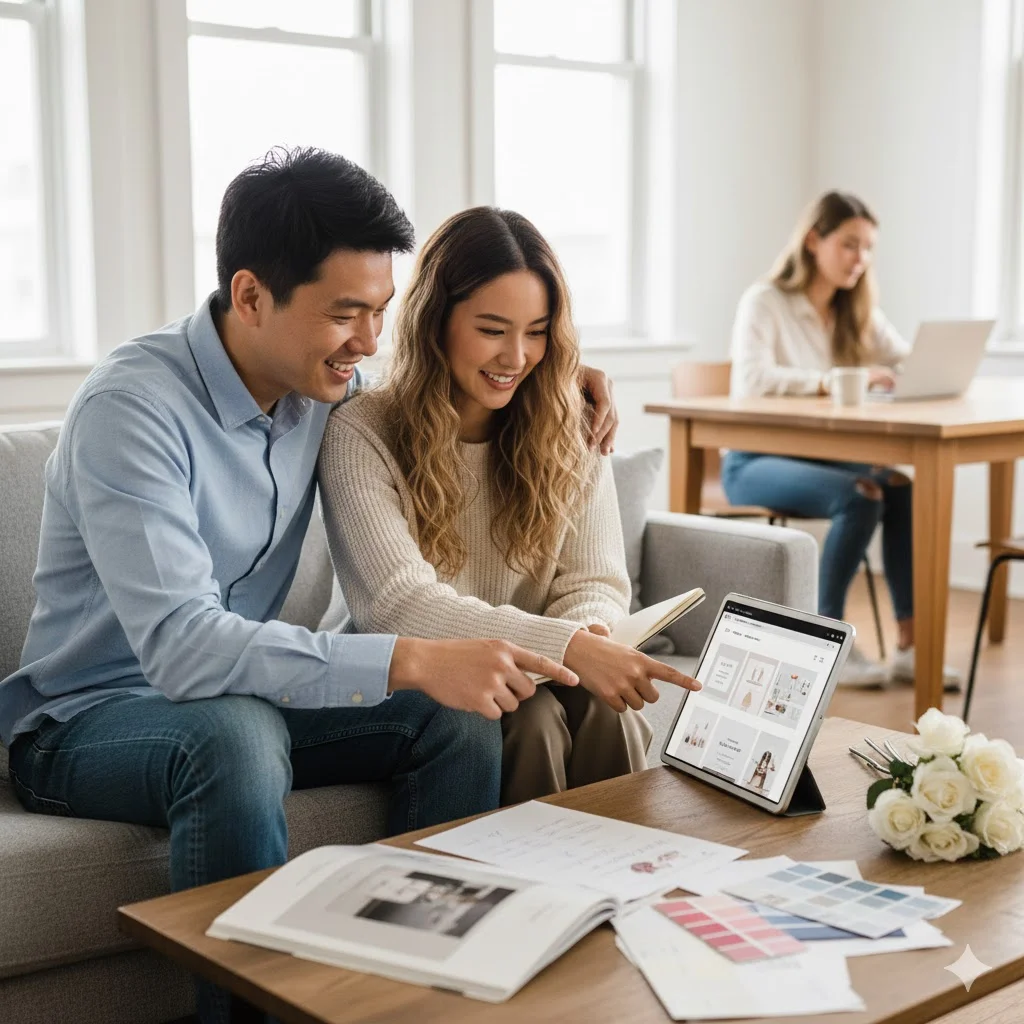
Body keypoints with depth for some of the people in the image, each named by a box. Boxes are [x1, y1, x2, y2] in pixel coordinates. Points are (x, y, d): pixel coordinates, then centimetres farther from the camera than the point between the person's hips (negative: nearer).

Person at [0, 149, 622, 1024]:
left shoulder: (323, 383, -3)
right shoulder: (132, 409, -25)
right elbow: (180, 646, -35)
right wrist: (409, 662, -44)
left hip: (239, 694, 7)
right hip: (87, 721, -6)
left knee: (458, 715, -13)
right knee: (236, 735, -38)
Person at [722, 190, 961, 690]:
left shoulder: (858, 312, 13)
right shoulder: (764, 302, -8)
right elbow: (751, 380, -25)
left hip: (824, 456, 6)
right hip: (756, 461, -6)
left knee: (905, 488, -25)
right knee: (858, 497, -32)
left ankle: (909, 644, -22)